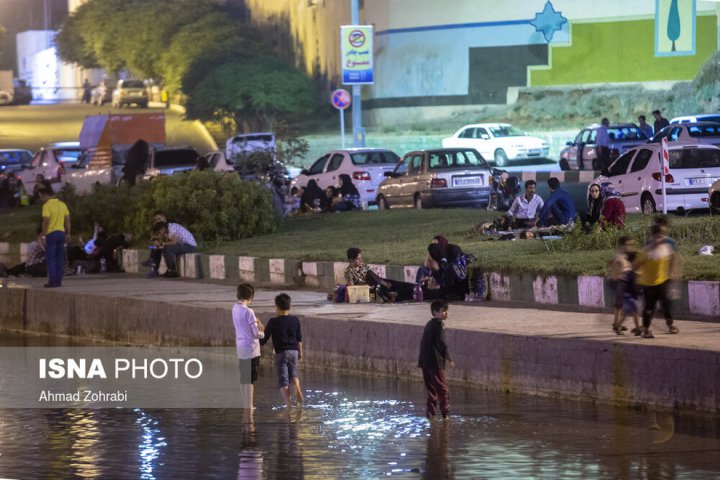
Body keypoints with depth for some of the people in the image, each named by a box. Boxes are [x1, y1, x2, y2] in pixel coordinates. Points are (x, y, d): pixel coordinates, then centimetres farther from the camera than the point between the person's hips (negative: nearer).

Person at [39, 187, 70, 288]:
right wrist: (68, 234, 13)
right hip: (61, 233, 6)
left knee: (50, 258, -2)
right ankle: (58, 280, 12)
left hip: (51, 233, -6)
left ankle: (52, 281, -6)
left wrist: (44, 234, -15)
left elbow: (46, 220, -19)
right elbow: (68, 220, 10)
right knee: (59, 258, 11)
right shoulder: (62, 204, 11)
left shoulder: (47, 206, -10)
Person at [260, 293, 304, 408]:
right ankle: (297, 389, -3)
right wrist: (300, 352, 24)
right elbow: (299, 338, 10)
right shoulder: (295, 320, 2)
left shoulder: (273, 322, -10)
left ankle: (289, 406, -8)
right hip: (294, 351, 4)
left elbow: (264, 339, -6)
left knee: (283, 381, 0)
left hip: (281, 353, -4)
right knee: (293, 374, 26)